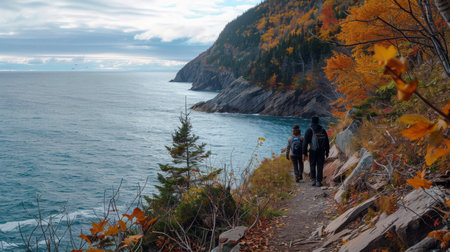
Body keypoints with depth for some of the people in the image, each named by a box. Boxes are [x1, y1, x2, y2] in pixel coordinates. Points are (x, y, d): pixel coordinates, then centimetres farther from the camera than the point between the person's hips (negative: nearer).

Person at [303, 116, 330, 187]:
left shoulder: (309, 130, -2)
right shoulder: (323, 130, 8)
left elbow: (305, 142, -7)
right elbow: (327, 142, 9)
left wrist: (304, 153, -5)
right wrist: (327, 152, 16)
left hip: (313, 151, -2)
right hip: (321, 151, 2)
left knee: (312, 166, 13)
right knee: (320, 166, 6)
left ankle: (313, 180, 5)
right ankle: (319, 182, 2)